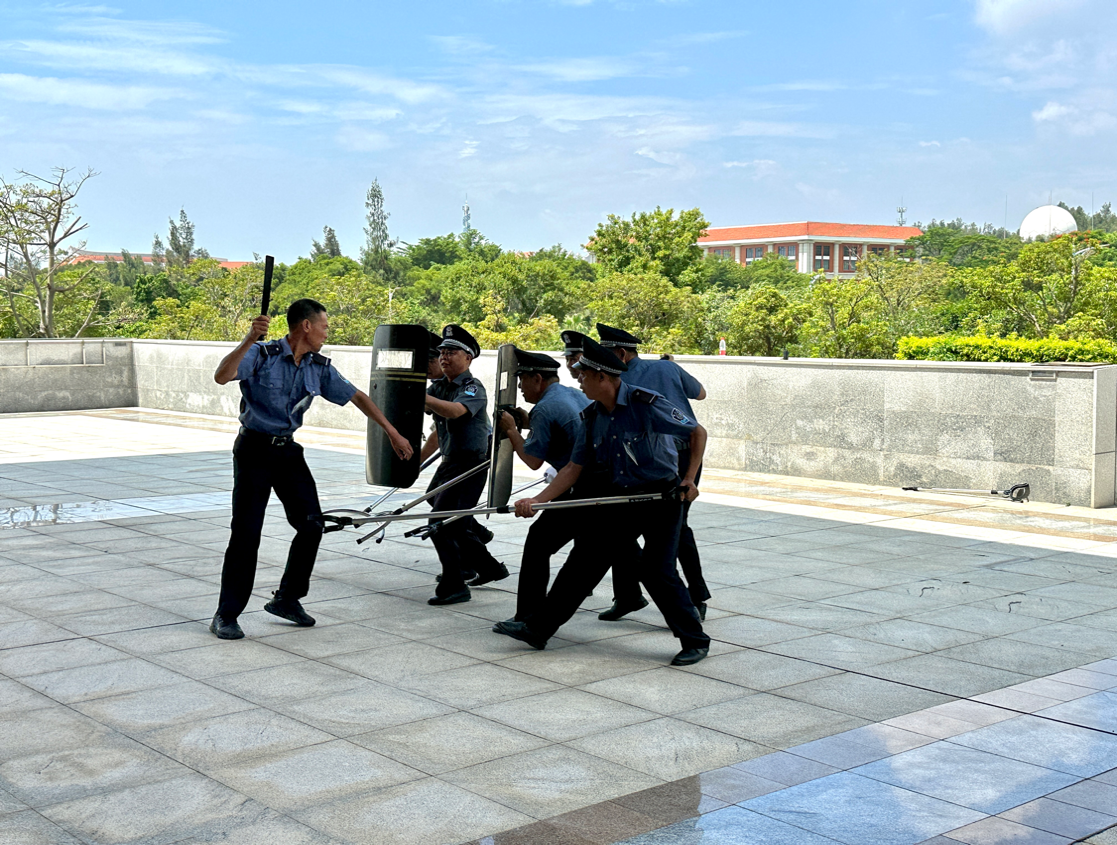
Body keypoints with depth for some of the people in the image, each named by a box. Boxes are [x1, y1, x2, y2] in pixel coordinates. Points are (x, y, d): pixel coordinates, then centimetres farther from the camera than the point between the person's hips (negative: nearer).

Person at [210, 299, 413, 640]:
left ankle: (287, 598, 16)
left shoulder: (320, 368, 5)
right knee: (246, 532, -7)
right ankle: (226, 615, 2)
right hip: (255, 449, -6)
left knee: (312, 523, -1)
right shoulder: (261, 356, -12)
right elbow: (222, 376, -27)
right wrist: (248, 340, -37)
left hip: (288, 450, 6)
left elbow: (357, 397, 12)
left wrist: (393, 432, 12)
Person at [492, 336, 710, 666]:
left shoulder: (646, 403, -18)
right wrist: (537, 501, -5)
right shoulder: (592, 417, 3)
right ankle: (537, 629, 13)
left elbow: (698, 432, -9)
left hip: (661, 499, -6)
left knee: (657, 571, -13)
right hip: (619, 500, 6)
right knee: (584, 562, 6)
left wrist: (689, 479, -15)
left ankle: (695, 641, 5)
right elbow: (574, 468, 5)